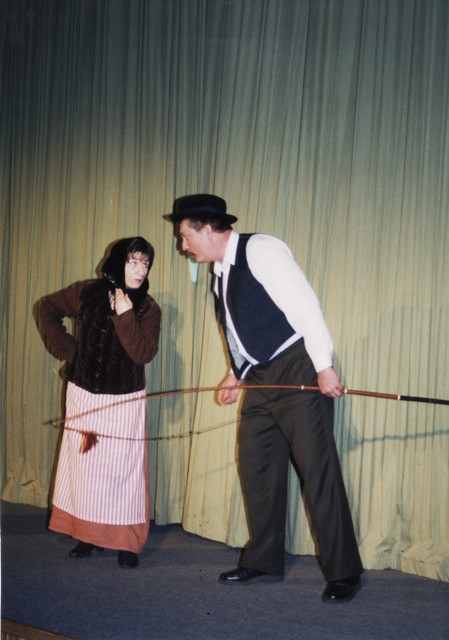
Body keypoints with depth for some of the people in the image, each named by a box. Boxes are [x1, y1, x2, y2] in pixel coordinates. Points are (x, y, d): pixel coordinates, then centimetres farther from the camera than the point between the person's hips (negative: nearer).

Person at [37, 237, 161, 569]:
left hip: (125, 401, -2)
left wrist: (124, 315, -24)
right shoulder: (87, 293, -3)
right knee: (83, 463, 6)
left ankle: (127, 543, 4)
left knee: (123, 469, -3)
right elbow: (47, 308, 11)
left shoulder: (148, 308, -6)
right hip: (84, 395, 2)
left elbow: (143, 353, -18)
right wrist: (66, 347, 3)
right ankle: (87, 535, 16)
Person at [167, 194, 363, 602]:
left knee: (317, 469, -7)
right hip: (260, 380, 9)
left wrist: (324, 367, -22)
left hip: (298, 372, -9)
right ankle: (264, 563, 22)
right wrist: (237, 374, 13)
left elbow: (304, 305, -19)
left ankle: (343, 572, 1)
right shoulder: (221, 273, 14)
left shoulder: (259, 250, -13)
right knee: (256, 467, 10)